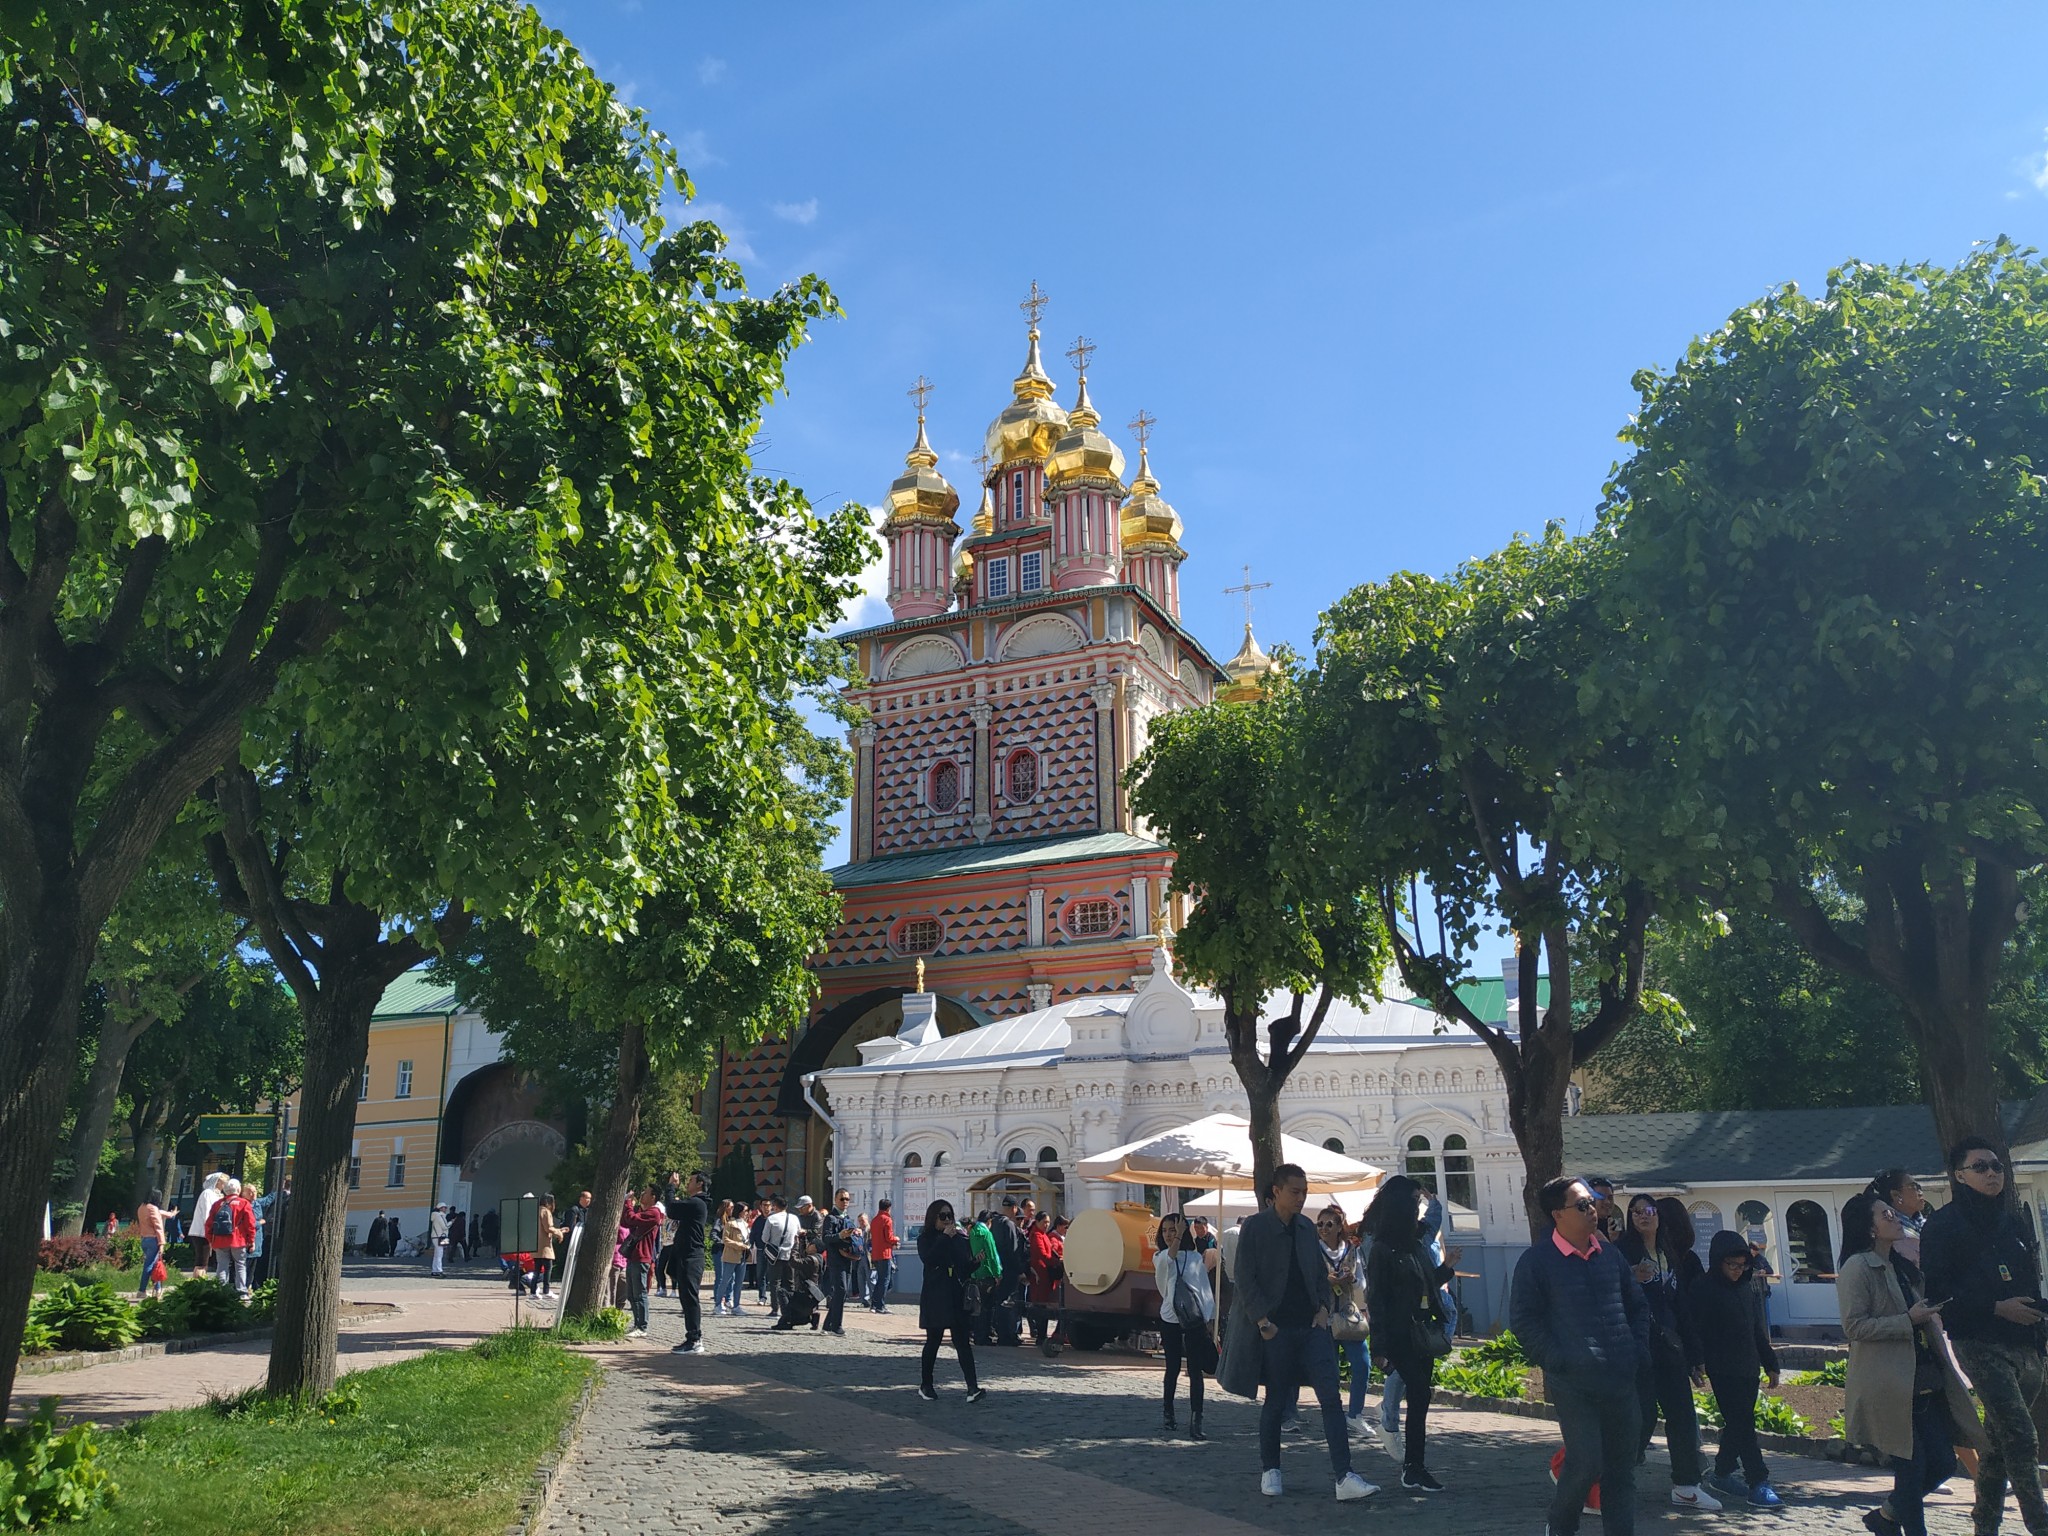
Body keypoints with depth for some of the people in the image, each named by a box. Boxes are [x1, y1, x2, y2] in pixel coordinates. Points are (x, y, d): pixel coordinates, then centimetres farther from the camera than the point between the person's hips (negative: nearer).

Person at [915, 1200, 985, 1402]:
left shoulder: (961, 1239, 10)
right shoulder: (925, 1239, 0)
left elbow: (966, 1268, 12)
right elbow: (928, 1260, -20)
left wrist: (976, 1262, -10)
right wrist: (945, 1237, -18)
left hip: (958, 1296, 3)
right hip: (935, 1297, -2)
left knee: (962, 1341, -4)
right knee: (933, 1340, 5)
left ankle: (972, 1387, -12)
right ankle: (925, 1385, 21)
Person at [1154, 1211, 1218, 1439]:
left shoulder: (1195, 1257, 6)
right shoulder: (1159, 1256, 5)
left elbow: (1205, 1288, 8)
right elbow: (1168, 1259, -20)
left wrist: (1209, 1317, 3)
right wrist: (1178, 1237, -26)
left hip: (1194, 1320, 0)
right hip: (1170, 1320, 0)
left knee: (1195, 1370, -6)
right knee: (1173, 1369, 9)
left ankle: (1195, 1423, -9)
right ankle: (1169, 1416, 23)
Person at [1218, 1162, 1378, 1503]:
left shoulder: (1306, 1227, 10)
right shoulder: (1255, 1226, -7)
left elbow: (1320, 1273, 18)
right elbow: (1243, 1277, -9)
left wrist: (1323, 1308, 2)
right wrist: (1263, 1321, -13)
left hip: (1311, 1327, 5)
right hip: (1275, 1329, -4)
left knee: (1331, 1397, -5)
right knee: (1276, 1401, 5)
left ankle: (1344, 1478, -7)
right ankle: (1269, 1471, 22)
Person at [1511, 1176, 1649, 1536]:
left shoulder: (1609, 1254, 12)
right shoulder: (1537, 1261, -6)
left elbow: (1637, 1304, 22)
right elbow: (1523, 1319, -6)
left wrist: (1638, 1351, 11)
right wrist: (1556, 1361, -11)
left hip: (1622, 1380, 6)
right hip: (1573, 1381, -6)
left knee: (1623, 1464, 9)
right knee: (1586, 1463, -8)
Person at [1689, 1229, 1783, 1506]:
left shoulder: (1748, 1289, 13)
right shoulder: (1704, 1291, -8)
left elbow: (1759, 1330, 19)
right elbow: (1695, 1330, -12)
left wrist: (1770, 1364, 18)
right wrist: (1698, 1362, -19)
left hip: (1749, 1369, 7)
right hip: (1723, 1370, -7)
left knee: (1739, 1423, 11)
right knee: (1742, 1424, -9)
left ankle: (1722, 1473, 23)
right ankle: (1758, 1482, -8)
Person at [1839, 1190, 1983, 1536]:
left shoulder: (1903, 1266, 17)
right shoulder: (1857, 1267, -11)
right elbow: (1854, 1326, -17)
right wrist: (1909, 1320, -20)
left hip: (1923, 1383, 8)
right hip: (1889, 1387, -8)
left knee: (1943, 1463, 7)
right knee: (1912, 1468, -6)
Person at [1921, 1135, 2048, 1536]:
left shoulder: (2012, 1221, 15)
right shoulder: (1943, 1225, -5)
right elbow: (1937, 1290, -10)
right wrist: (1996, 1308, -16)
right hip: (1980, 1343, -6)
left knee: (1998, 1439, 10)